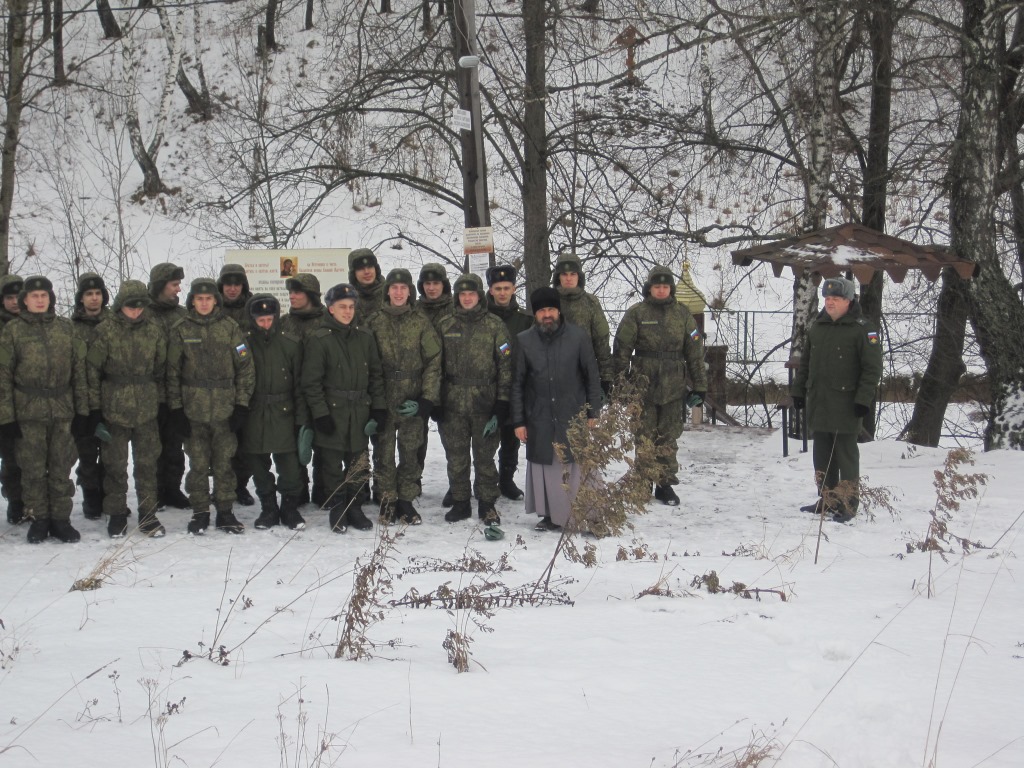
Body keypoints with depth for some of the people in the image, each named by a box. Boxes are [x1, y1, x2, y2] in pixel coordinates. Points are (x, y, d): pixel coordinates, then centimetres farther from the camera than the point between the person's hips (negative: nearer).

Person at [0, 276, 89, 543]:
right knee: (33, 470, 4)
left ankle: (60, 519, 14)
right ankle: (38, 519, 15)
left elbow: (79, 370, 9)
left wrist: (82, 409, 4)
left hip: (63, 410, 2)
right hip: (28, 412, -1)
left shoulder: (65, 327, 8)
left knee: (61, 468, 5)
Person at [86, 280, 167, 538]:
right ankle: (116, 515, 19)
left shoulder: (154, 330, 2)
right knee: (115, 465, 6)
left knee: (147, 463, 6)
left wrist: (161, 401, 10)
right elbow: (92, 370, -4)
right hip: (114, 409, -2)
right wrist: (94, 408, -5)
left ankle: (148, 515, 16)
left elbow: (161, 369, 10)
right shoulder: (106, 331, -6)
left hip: (147, 410, 2)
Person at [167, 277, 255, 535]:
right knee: (198, 463, 3)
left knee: (224, 462, 3)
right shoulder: (181, 329, 4)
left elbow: (245, 367, 5)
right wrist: (176, 408, -1)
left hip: (224, 409, 0)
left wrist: (242, 404, 0)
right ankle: (200, 512, 13)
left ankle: (225, 511, 14)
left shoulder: (229, 327, 4)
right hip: (193, 409, 0)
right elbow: (172, 371, 5)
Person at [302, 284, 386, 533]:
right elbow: (311, 381, -7)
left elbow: (376, 374, 14)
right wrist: (320, 413, -12)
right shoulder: (319, 339, -5)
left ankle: (354, 508, 20)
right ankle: (337, 510, 16)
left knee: (359, 465, 7)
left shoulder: (365, 338, 9)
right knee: (333, 465, 3)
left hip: (360, 412, 4)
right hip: (331, 411, -4)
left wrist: (378, 407, 7)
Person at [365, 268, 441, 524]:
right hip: (383, 399, 0)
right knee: (383, 452, 2)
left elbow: (433, 361, 1)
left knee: (410, 452, 3)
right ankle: (387, 500, 13)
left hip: (413, 401, 0)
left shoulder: (421, 322, 3)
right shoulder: (374, 321, 4)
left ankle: (406, 501, 14)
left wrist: (426, 399, -7)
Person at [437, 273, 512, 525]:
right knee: (456, 458, 7)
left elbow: (505, 367, -2)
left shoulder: (495, 326, 1)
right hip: (453, 405, 2)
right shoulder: (446, 327, 8)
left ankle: (487, 504, 15)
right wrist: (435, 404, 6)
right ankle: (460, 503, 19)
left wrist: (500, 407, -7)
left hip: (485, 404, -2)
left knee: (485, 457, 5)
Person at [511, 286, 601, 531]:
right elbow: (517, 383, 5)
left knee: (574, 466, -2)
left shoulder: (578, 336, -1)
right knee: (544, 465, 4)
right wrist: (518, 421, 2)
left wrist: (593, 413, 0)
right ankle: (550, 514, 16)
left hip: (573, 417, -1)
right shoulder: (524, 341, 2)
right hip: (539, 418, 1)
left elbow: (592, 377, 3)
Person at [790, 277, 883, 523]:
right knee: (821, 454, 12)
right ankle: (827, 501, 22)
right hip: (818, 403, 7)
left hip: (845, 405, -7)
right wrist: (798, 390, 16)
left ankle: (848, 504, 4)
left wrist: (864, 399, -15)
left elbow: (873, 367, -10)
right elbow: (805, 362, 21)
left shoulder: (861, 328, -7)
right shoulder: (817, 327, 13)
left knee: (845, 453, -2)